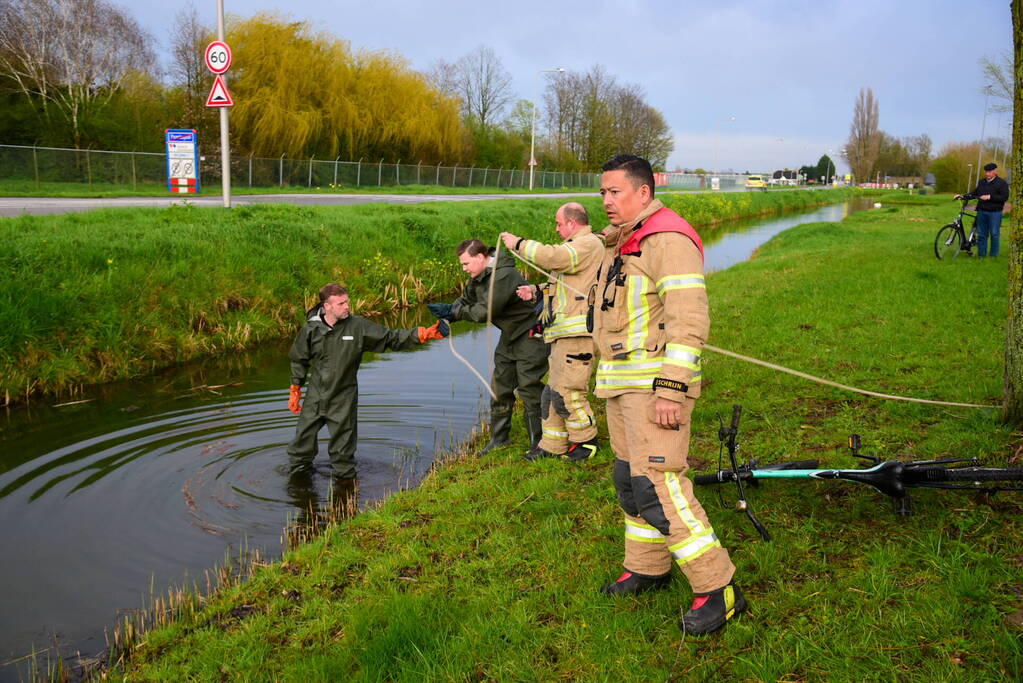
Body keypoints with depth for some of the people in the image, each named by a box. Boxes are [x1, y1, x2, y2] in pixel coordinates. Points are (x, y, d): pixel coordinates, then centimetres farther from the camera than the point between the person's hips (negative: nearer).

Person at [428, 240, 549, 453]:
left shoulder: (504, 276, -28)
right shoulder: (479, 276, 4)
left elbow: (486, 312, -28)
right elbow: (466, 300, 9)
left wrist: (454, 312, -18)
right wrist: (449, 310, -13)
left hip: (529, 336, -10)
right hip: (509, 336, 10)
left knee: (529, 390, -6)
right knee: (499, 387, 12)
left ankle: (539, 443, 4)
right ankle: (499, 438, 23)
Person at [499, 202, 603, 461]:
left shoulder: (589, 244, -9)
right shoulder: (579, 246, 27)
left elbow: (554, 257, -24)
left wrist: (519, 244, -11)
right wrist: (537, 291, 15)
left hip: (578, 333, -11)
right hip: (565, 333, 11)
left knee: (565, 391, -9)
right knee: (553, 391, 13)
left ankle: (586, 440, 7)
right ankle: (552, 444, 21)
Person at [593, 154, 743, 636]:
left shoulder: (668, 240, -15)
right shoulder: (619, 244, 16)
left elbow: (689, 322, -22)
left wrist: (671, 392, -25)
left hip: (655, 384, -10)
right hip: (621, 382, 10)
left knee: (657, 485, -13)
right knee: (630, 480, 16)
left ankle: (717, 589, -3)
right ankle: (646, 569, 31)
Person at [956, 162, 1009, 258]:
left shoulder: (1002, 183, -3)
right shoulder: (981, 182, 14)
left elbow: (1005, 197, -11)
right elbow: (974, 194, 21)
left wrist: (990, 197, -19)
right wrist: (963, 197, 9)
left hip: (995, 213, -5)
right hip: (982, 212, 5)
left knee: (994, 234, 1)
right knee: (981, 234, 6)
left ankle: (994, 254, 10)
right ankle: (981, 254, 13)